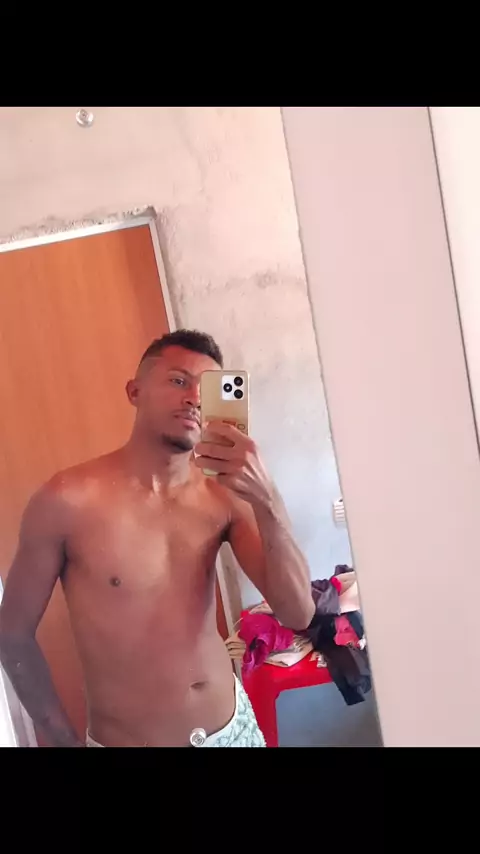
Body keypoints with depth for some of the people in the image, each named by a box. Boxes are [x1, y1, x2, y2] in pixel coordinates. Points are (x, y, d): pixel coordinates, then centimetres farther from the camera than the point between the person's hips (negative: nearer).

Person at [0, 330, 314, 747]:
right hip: (128, 740, -3)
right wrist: (67, 740, -3)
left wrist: (266, 500, -26)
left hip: (235, 725, 4)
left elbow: (299, 614, -14)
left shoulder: (225, 497, -8)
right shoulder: (69, 500, -18)